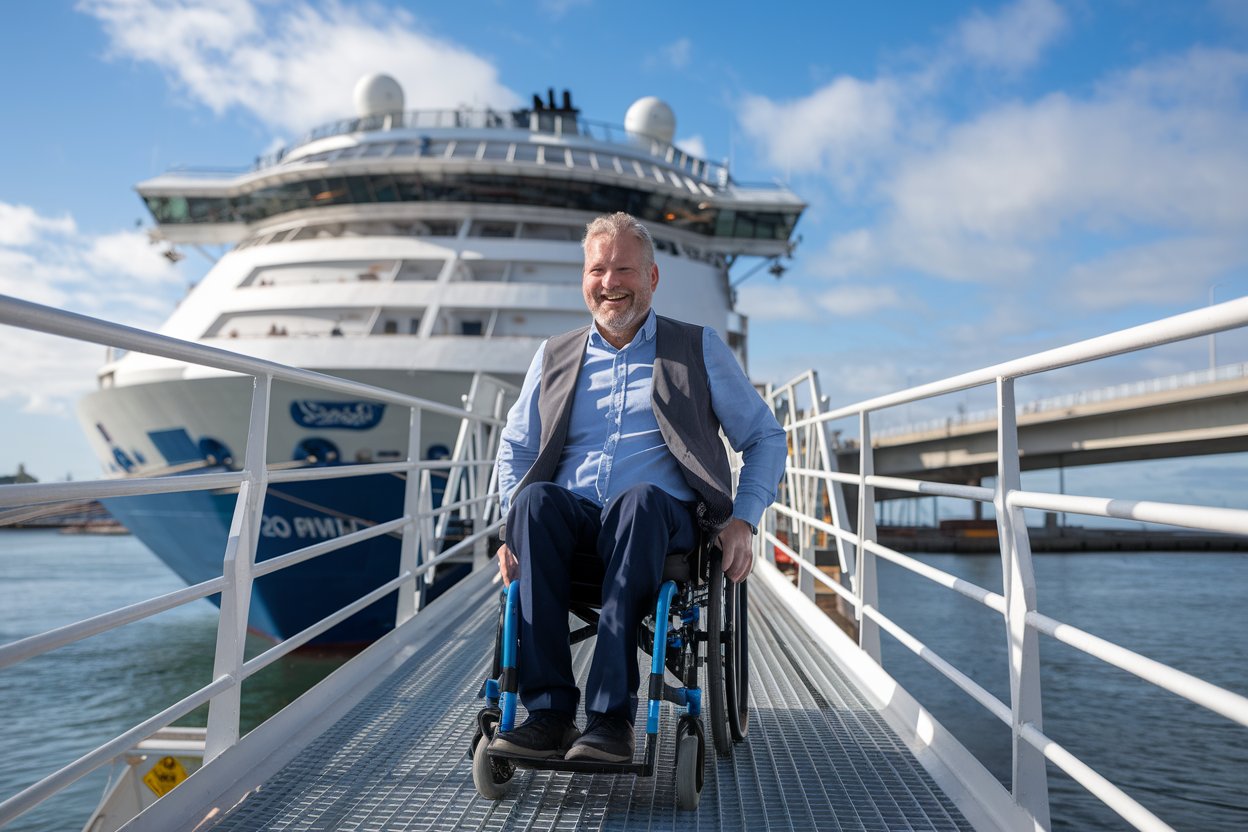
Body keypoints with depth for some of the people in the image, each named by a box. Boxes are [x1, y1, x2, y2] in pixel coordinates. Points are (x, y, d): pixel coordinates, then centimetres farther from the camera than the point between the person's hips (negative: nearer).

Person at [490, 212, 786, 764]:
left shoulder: (699, 349, 14)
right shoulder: (554, 357, 21)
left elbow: (765, 438, 13)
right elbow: (515, 447, 20)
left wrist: (743, 519, -4)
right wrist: (512, 525, 0)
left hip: (662, 518, -2)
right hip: (570, 521, 2)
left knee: (639, 499, -37)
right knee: (535, 498, -32)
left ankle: (611, 714, -36)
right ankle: (549, 710, -31)